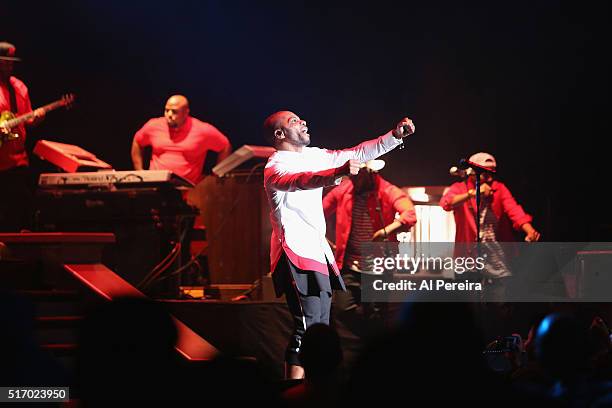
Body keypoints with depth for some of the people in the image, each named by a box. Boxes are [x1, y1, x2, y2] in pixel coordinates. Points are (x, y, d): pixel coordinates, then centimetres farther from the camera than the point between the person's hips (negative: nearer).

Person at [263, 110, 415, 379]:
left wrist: (395, 136, 9)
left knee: (320, 326, 8)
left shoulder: (312, 156, 15)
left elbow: (358, 154, 19)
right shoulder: (275, 168, -12)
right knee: (308, 326, -18)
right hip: (295, 253, -10)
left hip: (317, 251, 10)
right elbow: (300, 181, -35)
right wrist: (337, 172, -53)